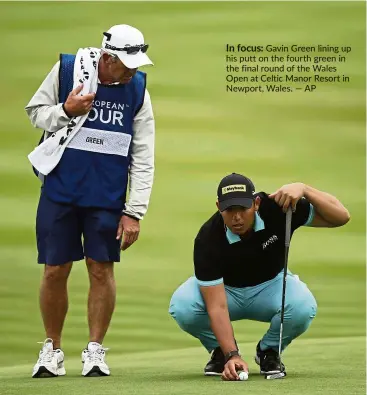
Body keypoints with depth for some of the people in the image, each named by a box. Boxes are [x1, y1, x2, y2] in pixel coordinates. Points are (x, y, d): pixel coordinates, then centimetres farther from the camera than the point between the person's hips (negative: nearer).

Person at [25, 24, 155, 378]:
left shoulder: (137, 89, -4)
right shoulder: (66, 70, -8)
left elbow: (143, 158, -3)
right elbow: (35, 110, 3)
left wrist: (134, 212, -8)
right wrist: (65, 112, -18)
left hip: (107, 196, 1)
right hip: (60, 189, -1)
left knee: (101, 269, -2)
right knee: (55, 271, 2)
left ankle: (95, 350, 11)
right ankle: (51, 349, 18)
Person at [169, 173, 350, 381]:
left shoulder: (275, 207, -27)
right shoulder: (207, 239, -32)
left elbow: (341, 216, -26)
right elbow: (217, 307, -34)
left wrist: (304, 189, -41)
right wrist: (232, 355, -45)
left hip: (270, 285, 1)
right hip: (225, 288, -1)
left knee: (303, 307, -34)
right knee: (182, 306, -33)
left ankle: (269, 350, 0)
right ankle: (221, 351, 0)